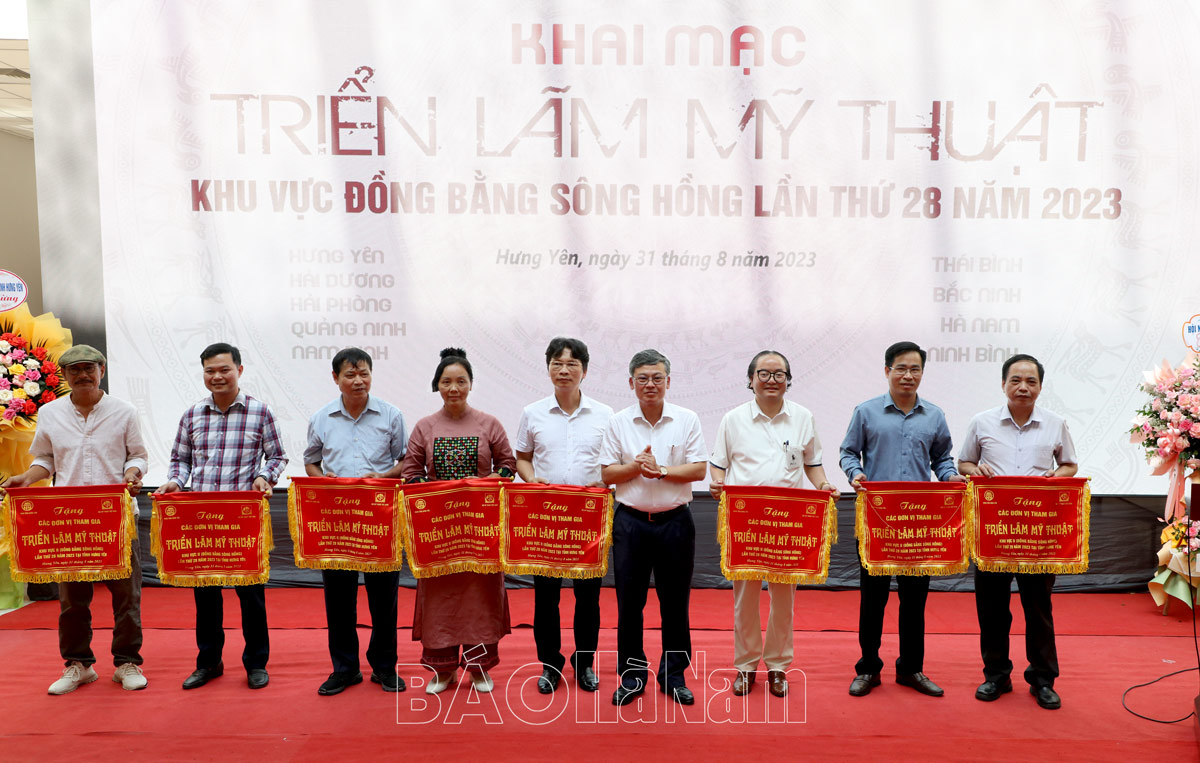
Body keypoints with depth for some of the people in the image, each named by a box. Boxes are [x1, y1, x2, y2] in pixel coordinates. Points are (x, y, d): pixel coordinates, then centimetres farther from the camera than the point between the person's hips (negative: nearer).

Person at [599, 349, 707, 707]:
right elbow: (607, 473, 1)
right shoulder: (618, 422, 3)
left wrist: (660, 470, -16)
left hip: (675, 521, 0)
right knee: (629, 602, 6)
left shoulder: (687, 420, 1)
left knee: (675, 602, 7)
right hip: (631, 521, 1)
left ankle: (674, 676, 23)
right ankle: (631, 676, 21)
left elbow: (699, 469, -5)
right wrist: (636, 466, -15)